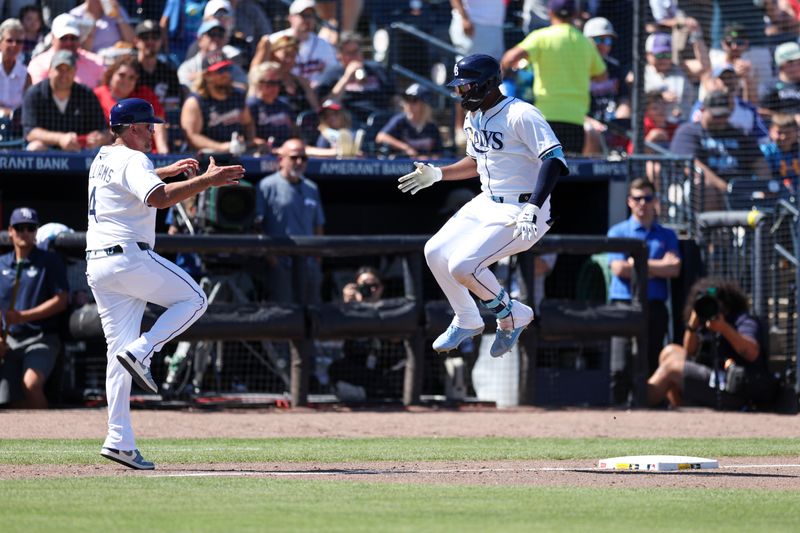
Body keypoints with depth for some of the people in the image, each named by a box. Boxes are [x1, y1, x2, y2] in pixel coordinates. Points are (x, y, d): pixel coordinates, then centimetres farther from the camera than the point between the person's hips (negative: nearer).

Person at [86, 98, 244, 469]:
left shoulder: (102, 159, 20)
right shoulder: (132, 160, -9)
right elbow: (158, 198, -28)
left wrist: (168, 171, 40)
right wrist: (206, 181, -26)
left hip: (97, 266, 9)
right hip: (129, 257, -9)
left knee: (119, 349, 6)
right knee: (193, 299, 7)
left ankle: (119, 440, -2)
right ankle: (140, 353, -11)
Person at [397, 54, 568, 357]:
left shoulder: (521, 115, -19)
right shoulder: (473, 119, 10)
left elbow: (554, 160, -27)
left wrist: (532, 209, -36)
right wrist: (437, 174, 17)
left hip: (521, 213, -9)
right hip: (487, 204, 9)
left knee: (462, 266, -21)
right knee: (435, 252, 5)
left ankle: (512, 316, 4)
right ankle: (467, 321, 25)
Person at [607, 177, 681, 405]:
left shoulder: (667, 235, 16)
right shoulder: (618, 232, 9)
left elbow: (674, 268, 0)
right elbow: (619, 268, -5)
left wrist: (637, 263, -4)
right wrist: (656, 268, -1)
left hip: (655, 307, 2)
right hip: (625, 305, -2)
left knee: (651, 366, 1)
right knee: (621, 369, -12)